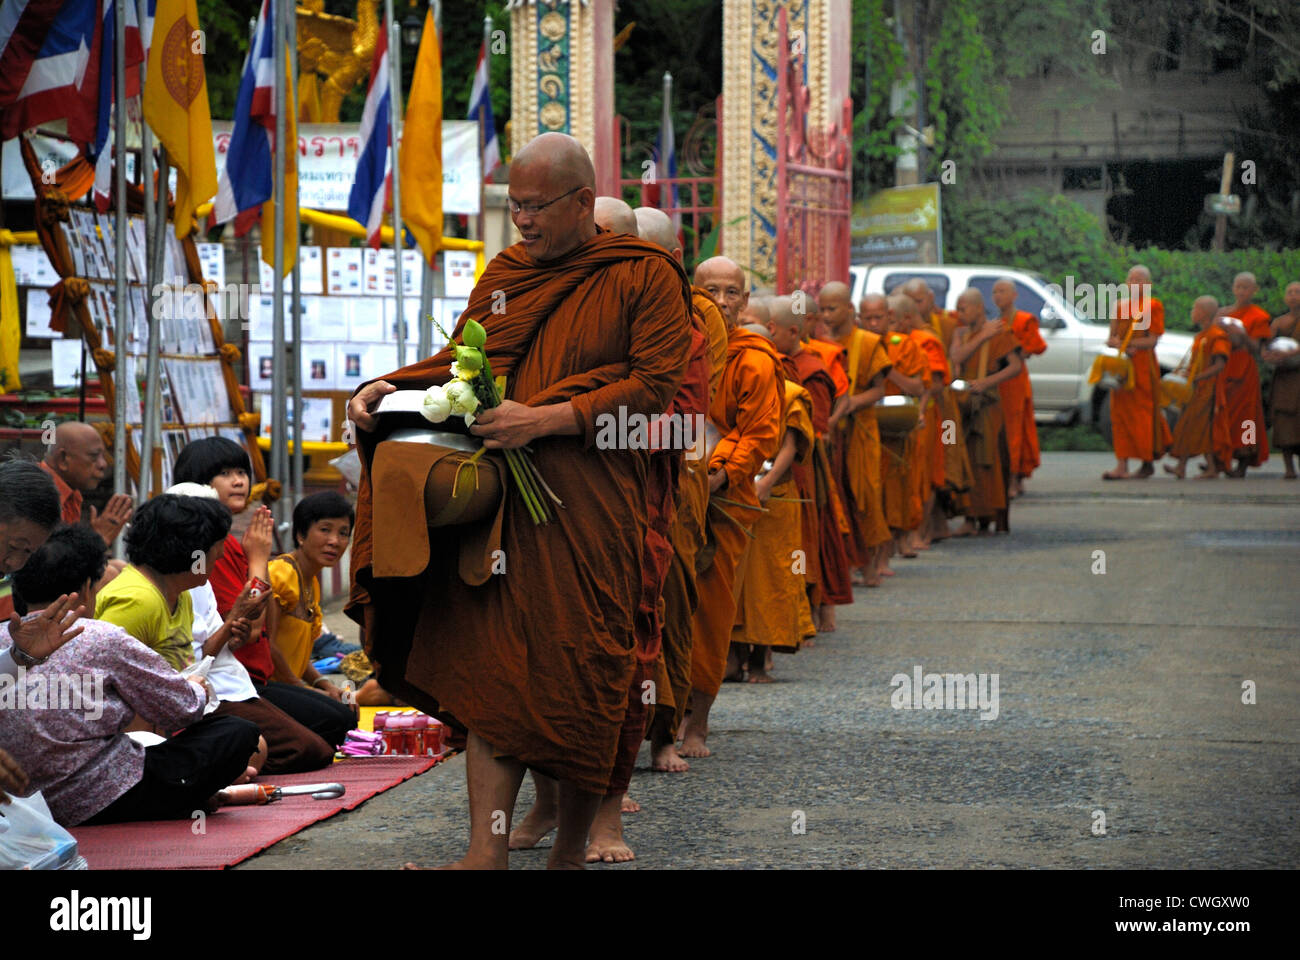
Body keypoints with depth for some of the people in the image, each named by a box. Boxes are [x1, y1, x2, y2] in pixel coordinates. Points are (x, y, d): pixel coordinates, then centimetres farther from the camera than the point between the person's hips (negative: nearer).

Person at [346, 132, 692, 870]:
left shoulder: (645, 276, -1)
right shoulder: (504, 274, 16)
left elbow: (656, 385, -9)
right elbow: (461, 359, 23)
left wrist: (545, 420, -18)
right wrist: (389, 390, 4)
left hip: (591, 508, -4)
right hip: (502, 502, 4)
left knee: (581, 677, 0)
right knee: (493, 664, -6)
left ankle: (572, 844, 14)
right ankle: (489, 849, -10)